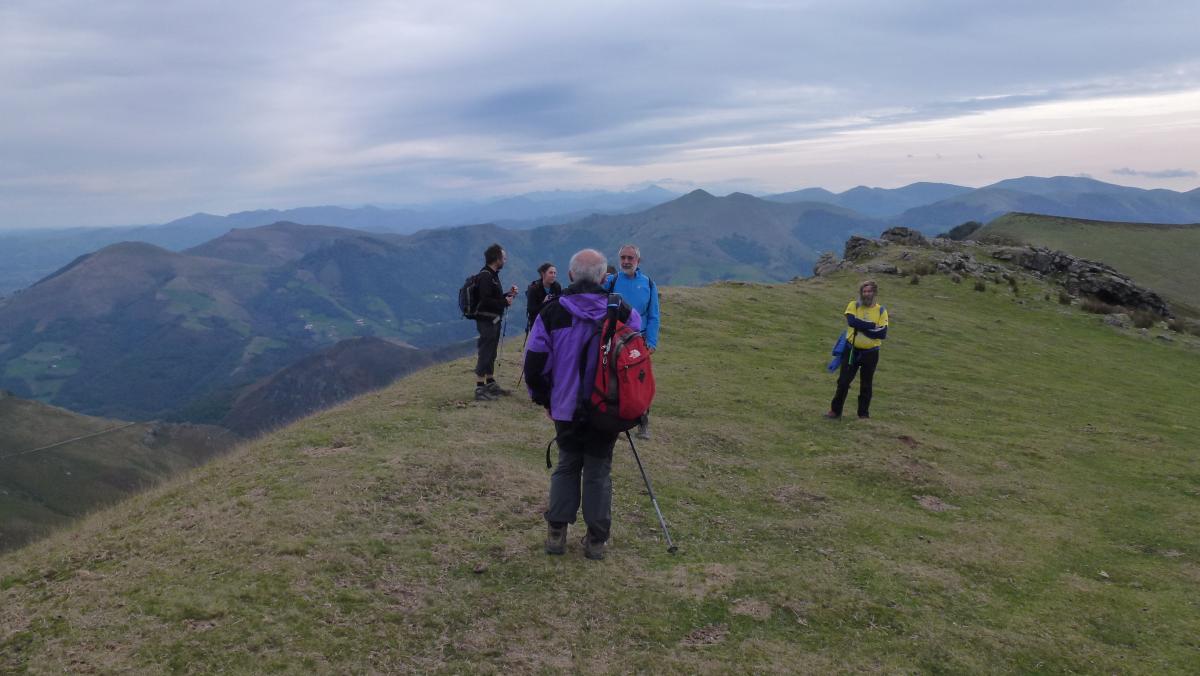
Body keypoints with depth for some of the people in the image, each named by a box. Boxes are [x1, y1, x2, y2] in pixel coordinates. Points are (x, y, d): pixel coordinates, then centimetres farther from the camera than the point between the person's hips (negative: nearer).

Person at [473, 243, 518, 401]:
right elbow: (485, 301, -25)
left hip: (494, 320, 10)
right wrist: (505, 302, -17)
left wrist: (508, 294, 8)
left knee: (490, 353, 17)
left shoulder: (492, 275, 14)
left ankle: (490, 384, 27)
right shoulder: (485, 277, -18)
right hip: (486, 321, -10)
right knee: (485, 354, -8)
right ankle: (480, 389, -4)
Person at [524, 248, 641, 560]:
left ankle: (556, 534, 18)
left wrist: (544, 398, 12)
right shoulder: (622, 313, -5)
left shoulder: (551, 312, -6)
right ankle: (596, 540, 14)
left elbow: (534, 363, -3)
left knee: (567, 466, 17)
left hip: (565, 408, 1)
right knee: (599, 471, 10)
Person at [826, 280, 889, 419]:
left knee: (866, 386, 10)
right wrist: (873, 325, -19)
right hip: (852, 351, 0)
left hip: (870, 354, 0)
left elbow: (883, 334, -12)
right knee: (843, 382, 2)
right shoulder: (853, 305, -1)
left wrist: (861, 327, -17)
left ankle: (864, 414, 22)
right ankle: (835, 411, 13)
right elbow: (851, 320, -22)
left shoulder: (881, 310, -1)